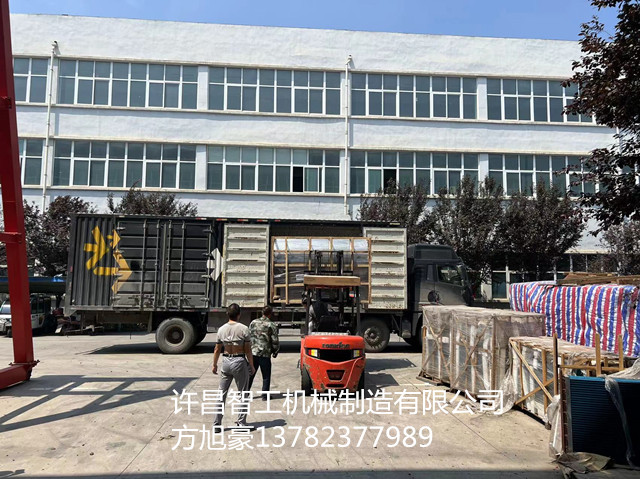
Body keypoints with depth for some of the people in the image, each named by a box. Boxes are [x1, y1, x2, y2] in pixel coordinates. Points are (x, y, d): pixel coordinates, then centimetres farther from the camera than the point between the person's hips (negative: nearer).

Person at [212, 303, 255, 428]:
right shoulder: (243, 329, -11)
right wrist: (251, 366, 1)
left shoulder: (222, 329, 0)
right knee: (242, 393, 9)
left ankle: (217, 423, 15)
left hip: (226, 361, 4)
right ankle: (241, 422, 12)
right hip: (239, 361, -3)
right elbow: (248, 350, -9)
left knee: (222, 393, 12)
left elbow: (217, 350, 6)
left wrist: (214, 365, 19)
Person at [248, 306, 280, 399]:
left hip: (253, 352, 4)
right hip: (265, 354, -4)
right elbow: (275, 341, -7)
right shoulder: (272, 325, -7)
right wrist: (275, 351, 9)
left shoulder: (253, 322, 4)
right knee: (266, 376, 8)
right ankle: (265, 395, 11)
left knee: (250, 374, 13)